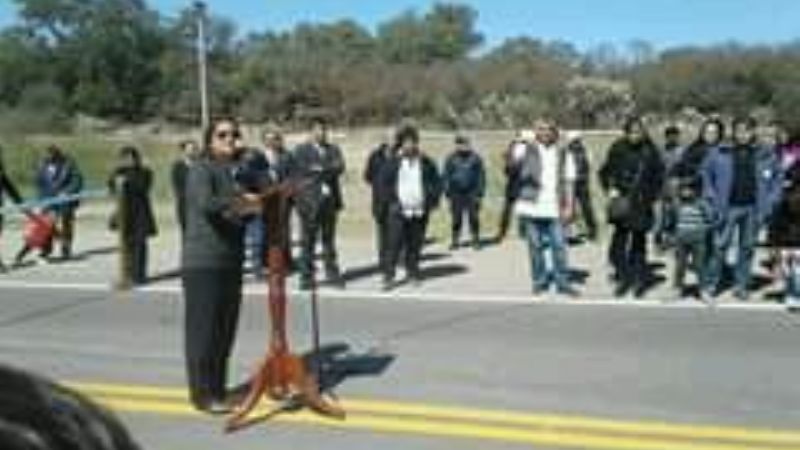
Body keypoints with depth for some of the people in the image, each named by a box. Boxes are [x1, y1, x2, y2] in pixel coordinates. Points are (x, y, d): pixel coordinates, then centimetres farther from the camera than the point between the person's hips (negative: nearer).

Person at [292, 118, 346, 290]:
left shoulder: (334, 149, 15)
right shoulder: (301, 150, 4)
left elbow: (339, 167, -2)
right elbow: (301, 171, -10)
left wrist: (320, 169, -12)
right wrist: (327, 171, -9)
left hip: (330, 200, 4)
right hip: (309, 201, -3)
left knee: (329, 239, 8)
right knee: (308, 241, -3)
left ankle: (332, 273, 14)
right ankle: (306, 276, 3)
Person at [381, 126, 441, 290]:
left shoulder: (426, 162, 4)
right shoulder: (394, 162, -1)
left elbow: (437, 182, 10)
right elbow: (384, 182, 4)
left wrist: (432, 201, 0)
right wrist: (392, 200, -4)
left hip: (420, 211, 2)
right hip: (399, 211, -2)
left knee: (415, 245, 7)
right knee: (395, 244, -6)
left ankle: (413, 273, 21)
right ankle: (388, 276, -2)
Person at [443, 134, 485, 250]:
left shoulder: (476, 158, 3)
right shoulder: (451, 159, 4)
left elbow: (481, 176, 4)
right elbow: (445, 176, 5)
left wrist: (480, 193, -1)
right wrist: (447, 192, -1)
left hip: (472, 194, 0)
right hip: (456, 194, 0)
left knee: (474, 218, 0)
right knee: (456, 219, 2)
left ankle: (475, 240, 10)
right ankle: (454, 241, 10)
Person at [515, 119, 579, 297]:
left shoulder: (564, 154, 10)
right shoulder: (527, 151, 3)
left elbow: (569, 182, 11)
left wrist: (569, 206, 3)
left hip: (555, 208, 1)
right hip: (532, 207, -1)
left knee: (559, 245, -2)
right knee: (535, 246, 5)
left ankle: (562, 282, 9)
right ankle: (539, 281, 17)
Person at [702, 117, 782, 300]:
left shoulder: (765, 155, 4)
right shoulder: (720, 153, -2)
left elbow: (777, 177, 15)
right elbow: (706, 173, 8)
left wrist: (770, 200, 5)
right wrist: (712, 196, 0)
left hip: (753, 209, 2)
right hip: (729, 207, -2)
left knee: (747, 247, 8)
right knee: (720, 246, -3)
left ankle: (741, 285, 18)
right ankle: (712, 283, 7)